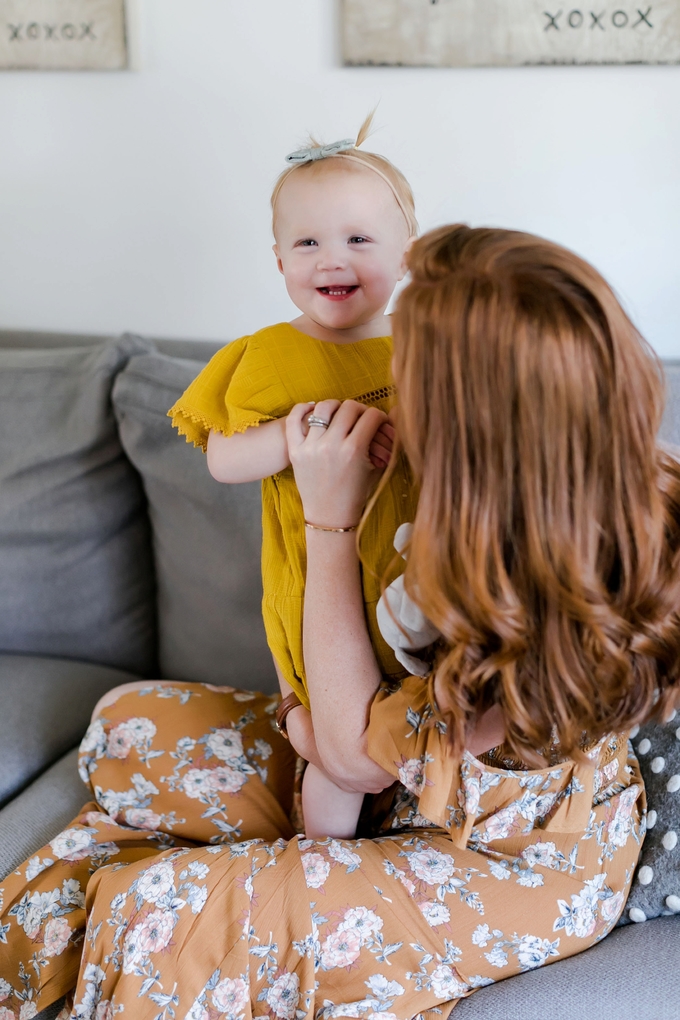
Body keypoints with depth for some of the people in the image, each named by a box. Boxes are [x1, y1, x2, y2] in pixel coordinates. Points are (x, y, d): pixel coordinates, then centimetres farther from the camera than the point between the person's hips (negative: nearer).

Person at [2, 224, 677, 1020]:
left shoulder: (534, 620, -40)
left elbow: (356, 752, -23)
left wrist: (331, 518, -24)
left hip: (512, 863, -8)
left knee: (153, 913, -20)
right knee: (128, 722, 3)